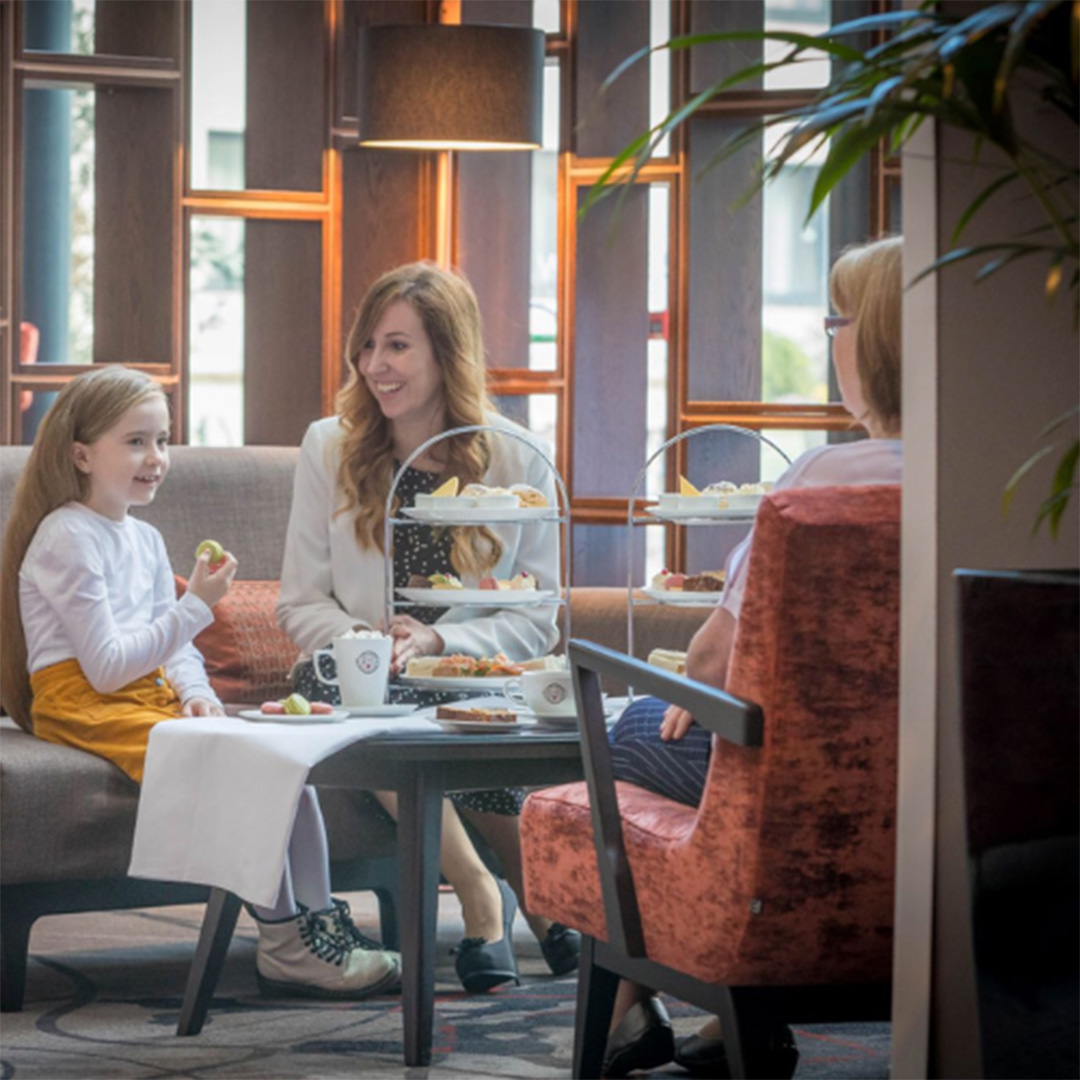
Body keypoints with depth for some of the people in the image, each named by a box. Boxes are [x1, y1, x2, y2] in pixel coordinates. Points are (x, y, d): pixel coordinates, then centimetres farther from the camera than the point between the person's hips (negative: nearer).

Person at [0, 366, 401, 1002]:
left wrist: (197, 693, -5)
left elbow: (176, 651, 18)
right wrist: (196, 606, -19)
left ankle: (318, 920, -13)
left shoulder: (146, 539, 18)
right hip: (86, 709, -9)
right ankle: (285, 946, -23)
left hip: (150, 697, 9)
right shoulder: (67, 538, -11)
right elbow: (108, 667, -18)